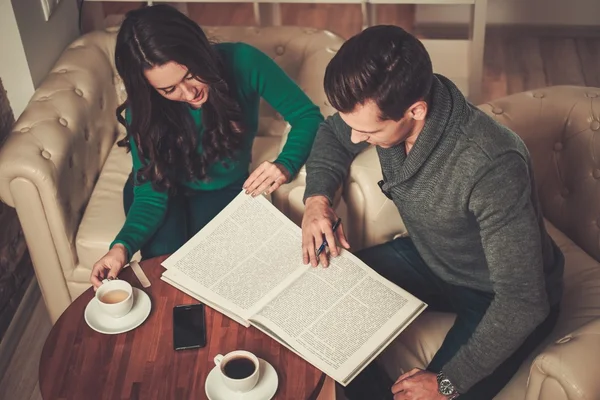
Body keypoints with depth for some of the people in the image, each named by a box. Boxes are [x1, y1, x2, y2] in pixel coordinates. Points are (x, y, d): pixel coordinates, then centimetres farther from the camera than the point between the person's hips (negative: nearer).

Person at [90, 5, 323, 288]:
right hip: (168, 191, 0)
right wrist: (122, 246, -41)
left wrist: (285, 166, -39)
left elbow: (308, 117, -19)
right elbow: (151, 194, -21)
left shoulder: (242, 62, -29)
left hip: (227, 190, 0)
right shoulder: (144, 110, -25)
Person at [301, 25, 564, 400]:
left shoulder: (493, 166, -39)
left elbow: (522, 302, -33)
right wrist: (317, 198, -14)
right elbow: (333, 134, 4)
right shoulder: (387, 104, -20)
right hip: (428, 257, 6)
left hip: (501, 298, -6)